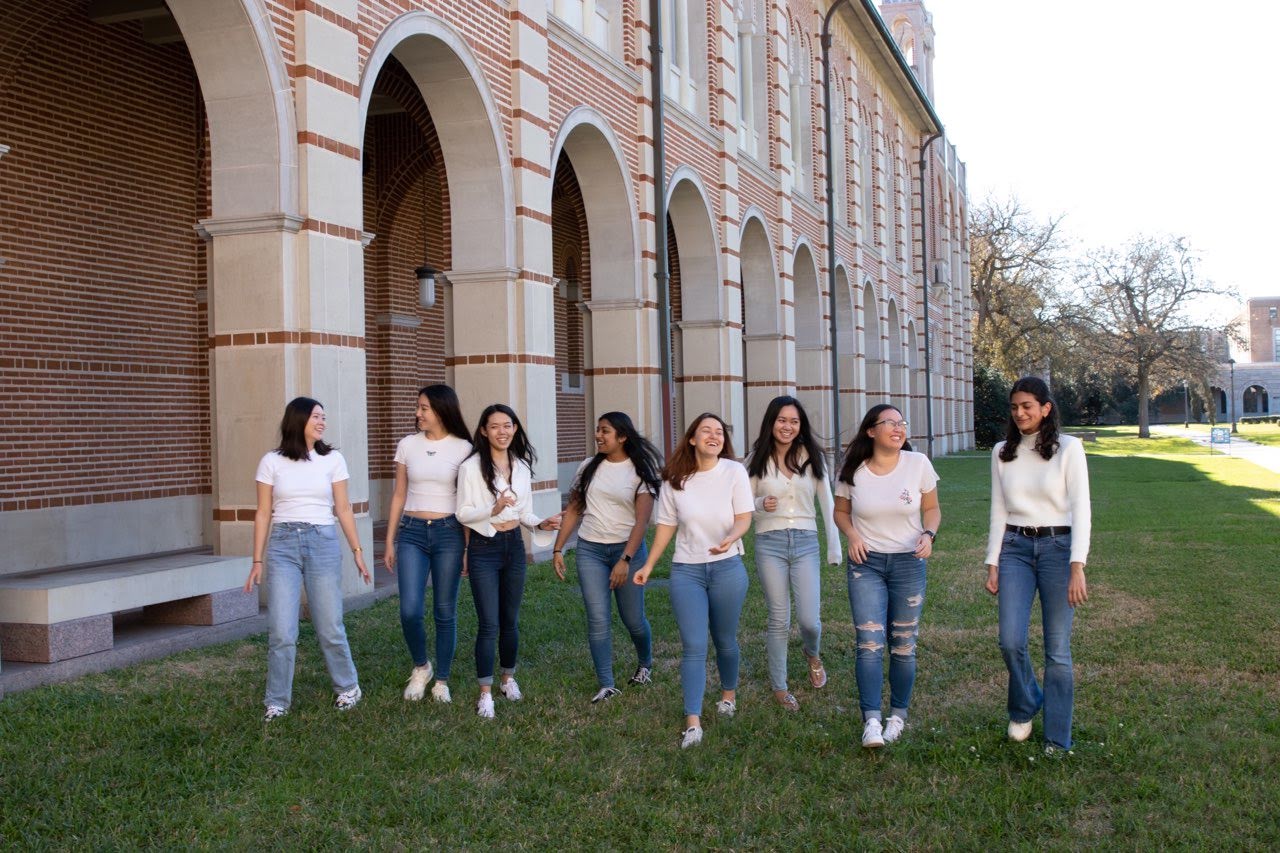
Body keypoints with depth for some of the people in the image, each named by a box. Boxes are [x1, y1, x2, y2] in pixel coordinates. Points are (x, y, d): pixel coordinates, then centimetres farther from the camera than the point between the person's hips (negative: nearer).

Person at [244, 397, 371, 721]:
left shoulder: (332, 460, 5)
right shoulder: (271, 462, 4)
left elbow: (343, 510, 8)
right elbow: (263, 514, 6)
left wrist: (357, 551, 5)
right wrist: (257, 562, 4)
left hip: (323, 543, 0)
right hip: (282, 546, 0)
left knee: (330, 627, 4)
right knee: (281, 631, -5)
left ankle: (347, 687, 26)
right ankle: (277, 702, 10)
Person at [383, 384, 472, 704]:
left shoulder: (463, 449, -2)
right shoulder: (408, 445, 5)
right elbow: (399, 495, 10)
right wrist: (390, 541, 8)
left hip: (449, 533, -2)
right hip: (412, 533, 2)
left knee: (445, 611, 4)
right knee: (410, 611, -8)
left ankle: (442, 680, 20)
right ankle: (421, 667, 19)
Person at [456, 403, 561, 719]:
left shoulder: (522, 466, 6)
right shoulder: (472, 467, -10)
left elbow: (525, 513, 12)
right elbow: (462, 513, -11)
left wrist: (542, 524, -7)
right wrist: (493, 509, -26)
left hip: (514, 545, 5)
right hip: (484, 549, -5)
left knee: (510, 621, 15)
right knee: (489, 624, -5)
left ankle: (508, 678, 33)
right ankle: (485, 693, 6)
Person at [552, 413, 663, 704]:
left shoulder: (640, 471, -4)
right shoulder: (589, 467, 6)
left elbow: (642, 520, -10)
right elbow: (573, 510, 12)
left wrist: (625, 560, -18)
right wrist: (558, 549, 5)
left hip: (628, 549, -2)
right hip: (590, 550, 2)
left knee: (633, 619, 6)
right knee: (598, 619, -7)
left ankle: (644, 664, 36)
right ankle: (606, 686, -2)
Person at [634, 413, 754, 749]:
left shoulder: (734, 472, -5)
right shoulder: (674, 480, 0)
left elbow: (744, 517, -8)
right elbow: (667, 526, 8)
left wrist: (730, 539, -29)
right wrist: (648, 565, 7)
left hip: (727, 568, 0)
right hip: (686, 571, 1)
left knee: (725, 640, 13)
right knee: (693, 646, -6)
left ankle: (729, 693, 40)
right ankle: (692, 722, -7)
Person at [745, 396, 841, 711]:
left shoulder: (812, 458, 3)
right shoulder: (757, 460, 2)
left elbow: (827, 505, 5)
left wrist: (835, 550, 2)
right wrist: (761, 505, -17)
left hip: (806, 543, 1)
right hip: (770, 543, 0)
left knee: (809, 619, -3)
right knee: (779, 620, 2)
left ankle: (812, 655, 33)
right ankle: (779, 687, 19)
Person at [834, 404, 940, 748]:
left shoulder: (918, 464, -5)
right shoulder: (853, 470, -5)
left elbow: (932, 508, 6)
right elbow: (841, 510, 10)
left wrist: (929, 534, -14)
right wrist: (852, 535, -9)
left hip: (908, 562, 1)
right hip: (866, 564, -1)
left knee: (903, 645, 7)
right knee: (869, 643, -11)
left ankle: (898, 715, 23)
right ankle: (871, 721, -9)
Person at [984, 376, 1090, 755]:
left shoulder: (1068, 448, -3)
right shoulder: (1002, 452, 8)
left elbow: (1081, 509, -8)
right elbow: (999, 511, 11)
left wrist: (1077, 566, -16)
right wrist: (992, 564, 6)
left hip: (1057, 546, -3)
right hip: (1015, 547, 3)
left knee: (1057, 649, 0)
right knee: (1010, 641, -8)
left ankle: (1057, 740, 13)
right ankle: (1023, 708, 22)